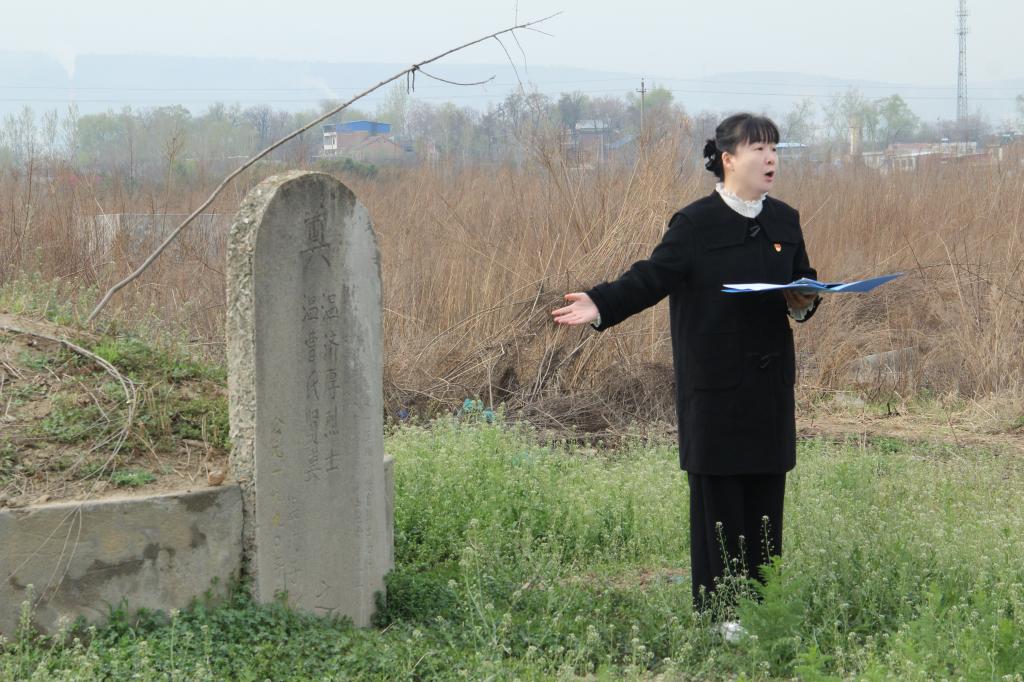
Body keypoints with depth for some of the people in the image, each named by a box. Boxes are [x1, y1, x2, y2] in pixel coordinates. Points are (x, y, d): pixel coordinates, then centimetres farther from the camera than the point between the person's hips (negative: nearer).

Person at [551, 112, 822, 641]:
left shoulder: (784, 221, 9)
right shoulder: (695, 223, -7)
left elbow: (805, 279, 19)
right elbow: (652, 277, -11)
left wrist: (805, 301, -4)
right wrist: (601, 305, -26)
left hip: (769, 381, 5)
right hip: (714, 384, -5)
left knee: (766, 491, 6)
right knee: (717, 493, -2)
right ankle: (716, 611, 5)